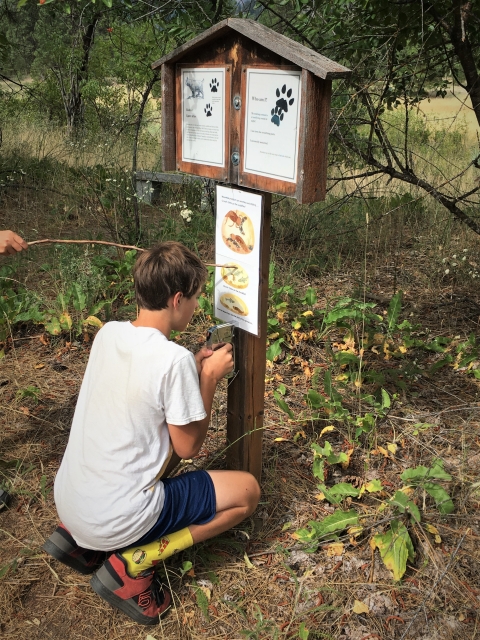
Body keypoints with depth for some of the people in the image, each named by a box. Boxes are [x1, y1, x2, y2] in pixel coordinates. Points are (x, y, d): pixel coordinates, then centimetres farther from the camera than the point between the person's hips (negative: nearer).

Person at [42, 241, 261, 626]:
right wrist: (210, 378, -3)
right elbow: (189, 447, -10)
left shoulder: (108, 333, -1)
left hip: (67, 501, 7)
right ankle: (134, 562, -3)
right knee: (248, 491, 6)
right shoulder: (175, 359, -22)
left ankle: (77, 536, 18)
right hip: (116, 519, -7)